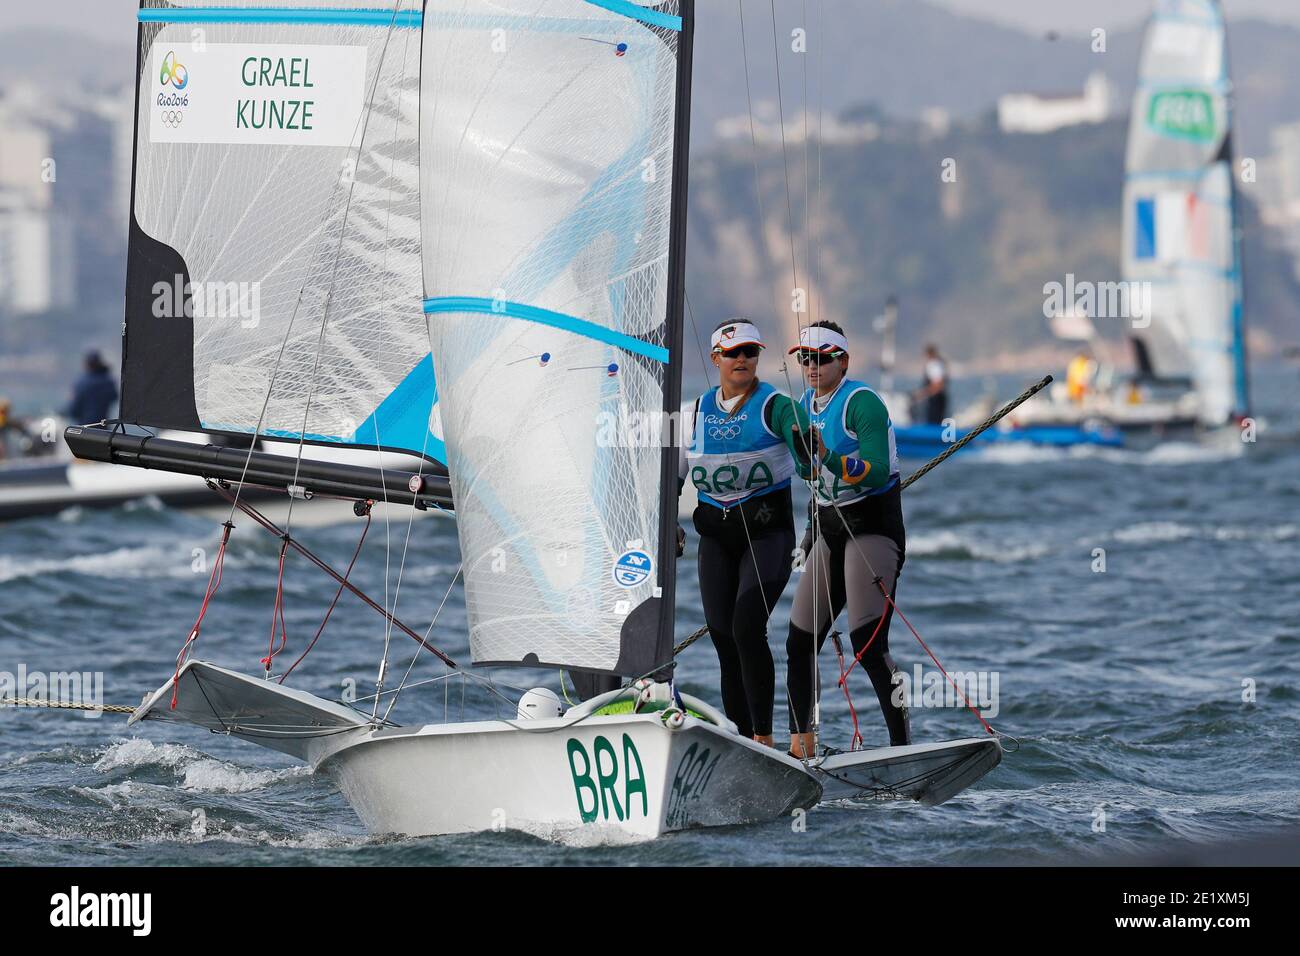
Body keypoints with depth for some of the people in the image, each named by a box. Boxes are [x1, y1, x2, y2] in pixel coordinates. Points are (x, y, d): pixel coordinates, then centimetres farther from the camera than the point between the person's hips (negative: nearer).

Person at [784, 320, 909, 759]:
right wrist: (810, 538, 25)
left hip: (873, 527, -9)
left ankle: (903, 746, -15)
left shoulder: (861, 402, -14)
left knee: (868, 641, -18)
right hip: (829, 527, 9)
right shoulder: (806, 405, 12)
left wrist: (828, 458, -37)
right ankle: (801, 743, 11)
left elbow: (877, 472, -24)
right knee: (800, 640, 4)